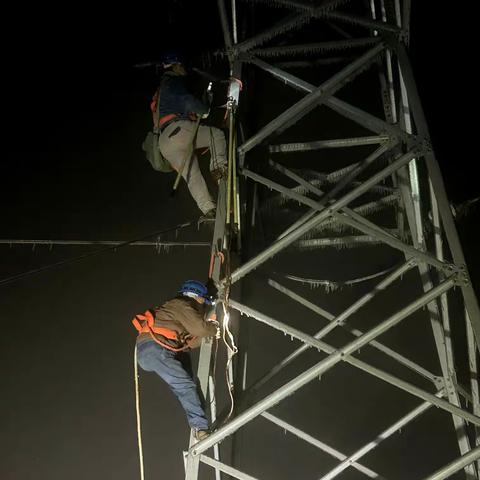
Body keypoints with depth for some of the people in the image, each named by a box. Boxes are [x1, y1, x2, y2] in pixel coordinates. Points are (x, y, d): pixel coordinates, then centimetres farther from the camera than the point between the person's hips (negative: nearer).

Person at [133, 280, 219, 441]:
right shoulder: (181, 305, 1)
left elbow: (191, 343, 26)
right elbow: (199, 327, -11)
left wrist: (209, 328, 19)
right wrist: (213, 330, 8)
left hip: (145, 354, 10)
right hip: (153, 348, -10)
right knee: (185, 385, -14)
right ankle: (201, 427, -19)